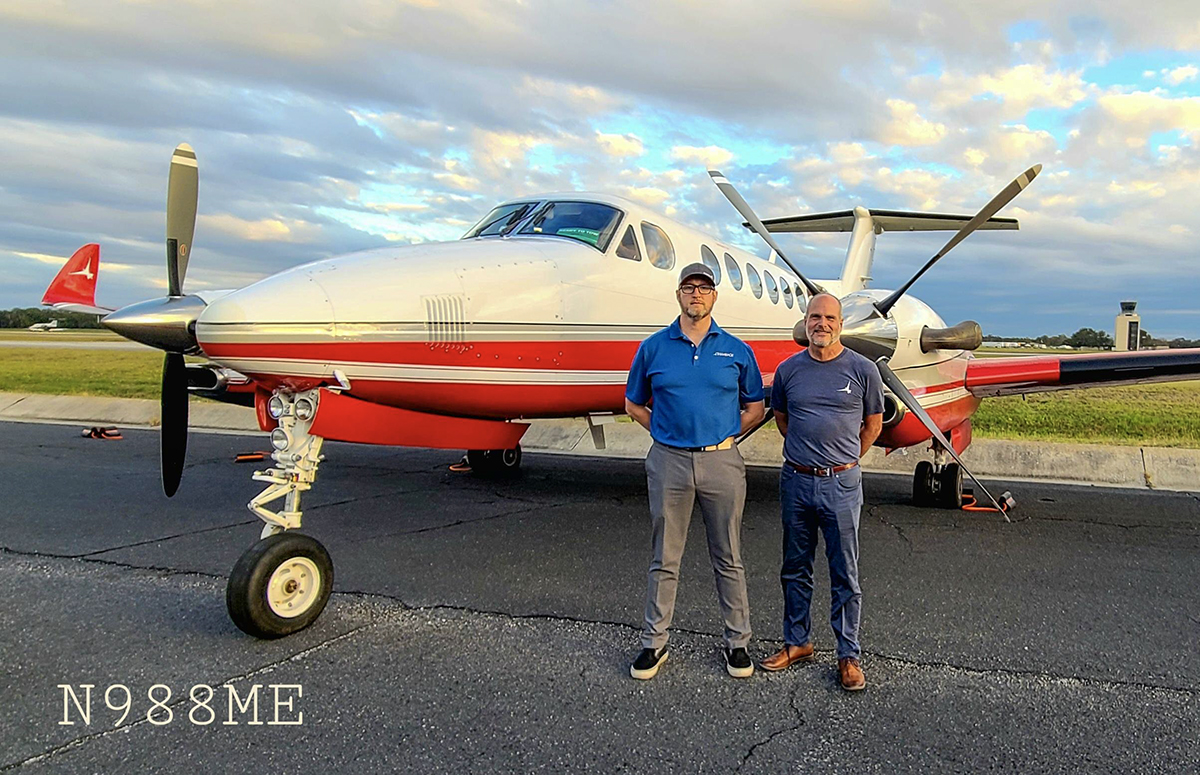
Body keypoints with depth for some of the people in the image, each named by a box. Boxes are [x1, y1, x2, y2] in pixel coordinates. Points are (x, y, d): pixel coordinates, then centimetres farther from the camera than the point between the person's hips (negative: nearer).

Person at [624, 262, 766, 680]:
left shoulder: (736, 350, 5)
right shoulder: (654, 347, 4)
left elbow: (754, 407, 13)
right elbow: (634, 404, 13)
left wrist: (722, 436, 3)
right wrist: (667, 433, 4)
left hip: (722, 462, 0)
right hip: (669, 461, 0)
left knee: (728, 559, 9)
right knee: (664, 559, 8)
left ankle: (737, 641, 23)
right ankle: (654, 642, 20)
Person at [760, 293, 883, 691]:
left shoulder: (863, 370, -3)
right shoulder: (788, 370, 4)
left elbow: (873, 423, 9)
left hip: (841, 484, -3)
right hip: (796, 480, 3)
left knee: (845, 575, 4)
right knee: (795, 569, 13)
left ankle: (849, 655, 16)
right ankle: (797, 642, 28)